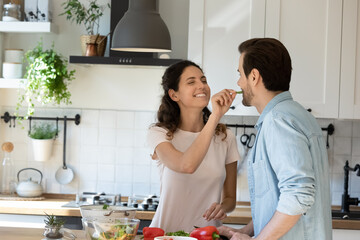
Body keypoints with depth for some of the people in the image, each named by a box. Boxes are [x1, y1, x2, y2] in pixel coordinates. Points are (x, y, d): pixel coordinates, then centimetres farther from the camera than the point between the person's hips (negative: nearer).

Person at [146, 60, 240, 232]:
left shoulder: (224, 137, 8)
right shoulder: (159, 134, -1)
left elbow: (230, 198, 15)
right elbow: (187, 165, -23)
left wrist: (223, 207, -8)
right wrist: (215, 116, -22)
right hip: (167, 233, -4)